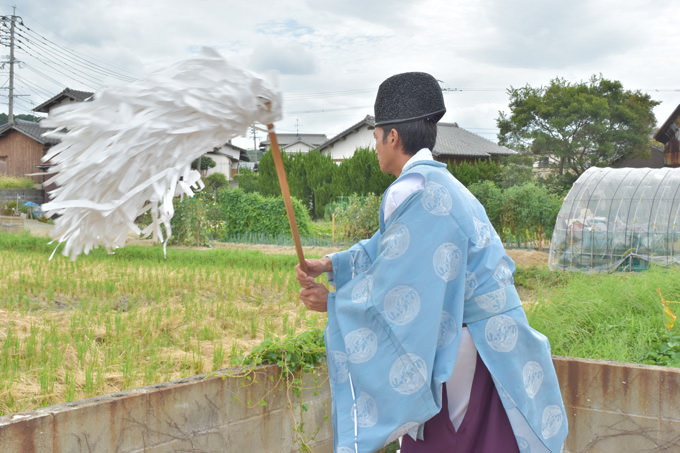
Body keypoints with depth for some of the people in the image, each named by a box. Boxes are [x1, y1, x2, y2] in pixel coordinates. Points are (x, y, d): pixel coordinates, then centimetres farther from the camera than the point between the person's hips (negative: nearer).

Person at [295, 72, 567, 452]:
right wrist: (329, 264, 13)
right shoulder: (440, 184, 12)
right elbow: (386, 249, 21)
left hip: (469, 358, -9)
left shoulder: (417, 193, -18)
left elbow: (389, 292, -17)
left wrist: (332, 303, -3)